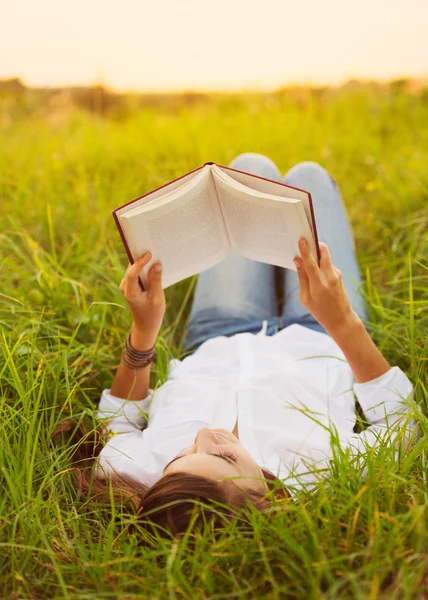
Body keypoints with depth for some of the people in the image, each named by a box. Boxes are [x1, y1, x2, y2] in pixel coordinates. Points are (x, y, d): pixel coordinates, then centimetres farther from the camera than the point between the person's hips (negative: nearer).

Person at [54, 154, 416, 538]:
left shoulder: (136, 470, -42)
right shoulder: (320, 470, -48)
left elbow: (118, 420, -17)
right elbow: (397, 419, -28)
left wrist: (144, 329, -29)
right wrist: (344, 324, -41)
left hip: (214, 346, 2)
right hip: (316, 344, -1)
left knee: (251, 166, 15)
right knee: (308, 174, 17)